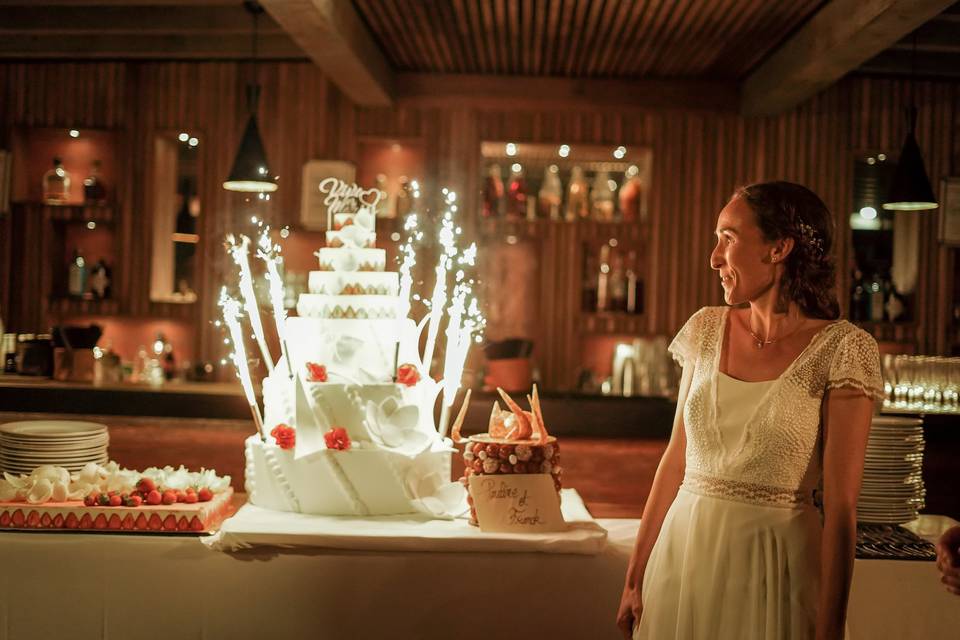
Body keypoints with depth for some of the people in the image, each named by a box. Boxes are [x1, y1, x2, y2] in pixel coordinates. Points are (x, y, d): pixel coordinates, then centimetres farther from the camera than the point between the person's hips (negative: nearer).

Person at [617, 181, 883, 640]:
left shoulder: (842, 349, -11)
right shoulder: (706, 329, 3)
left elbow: (840, 506, -13)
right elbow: (676, 459, 6)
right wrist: (636, 576, 6)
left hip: (777, 566, -4)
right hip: (684, 554, 4)